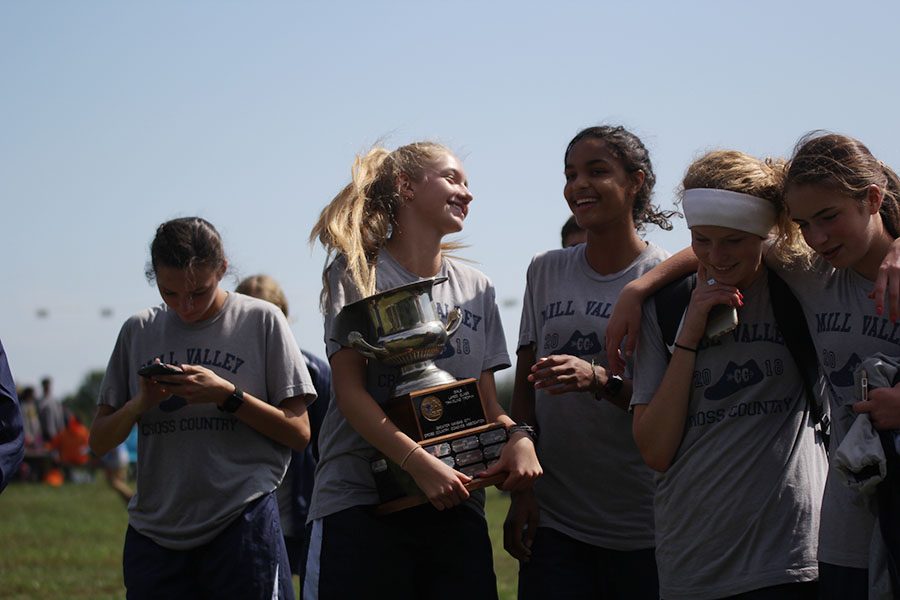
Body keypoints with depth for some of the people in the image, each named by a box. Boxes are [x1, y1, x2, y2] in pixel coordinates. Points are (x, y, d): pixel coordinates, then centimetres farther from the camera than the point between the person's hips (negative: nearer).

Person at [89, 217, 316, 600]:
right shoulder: (139, 332, 9)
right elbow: (100, 442, 11)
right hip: (154, 536, 3)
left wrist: (226, 395, -13)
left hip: (243, 524, -3)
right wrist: (141, 403, -9)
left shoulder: (261, 320, 1)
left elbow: (299, 433, -1)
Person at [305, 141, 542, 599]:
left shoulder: (476, 287, 15)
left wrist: (517, 435, -10)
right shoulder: (357, 272, 1)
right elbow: (349, 390, -8)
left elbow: (487, 397, 14)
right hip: (361, 504, -4)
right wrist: (421, 466, -20)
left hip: (456, 507, 4)